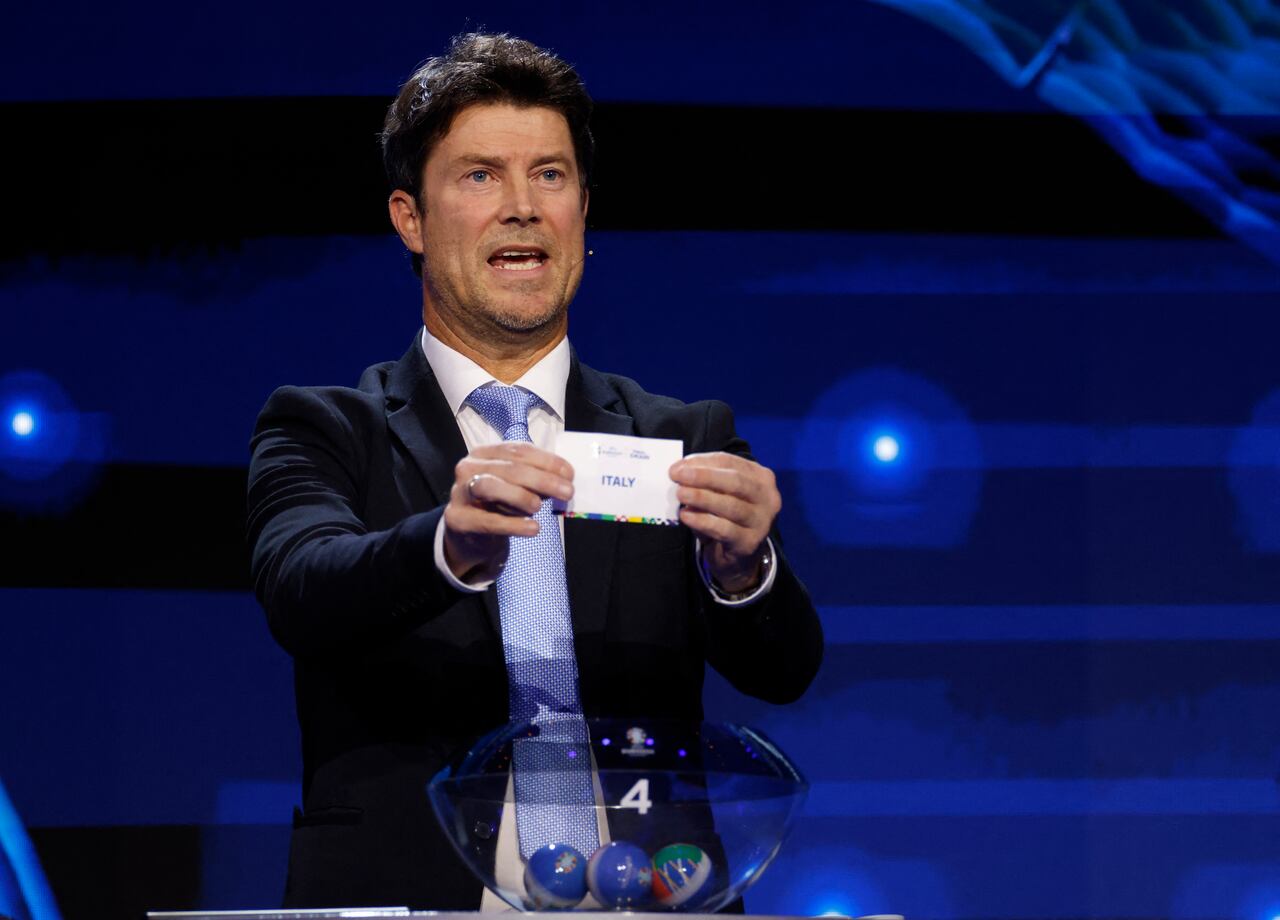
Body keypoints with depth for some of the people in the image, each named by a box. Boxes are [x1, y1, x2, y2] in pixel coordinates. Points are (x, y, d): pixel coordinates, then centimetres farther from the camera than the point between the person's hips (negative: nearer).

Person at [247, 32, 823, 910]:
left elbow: (783, 669, 3)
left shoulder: (685, 441, 16)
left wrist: (742, 565, -19)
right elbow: (300, 589, -9)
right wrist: (452, 546, -28)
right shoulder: (324, 433, 11)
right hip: (403, 898, -2)